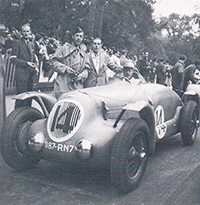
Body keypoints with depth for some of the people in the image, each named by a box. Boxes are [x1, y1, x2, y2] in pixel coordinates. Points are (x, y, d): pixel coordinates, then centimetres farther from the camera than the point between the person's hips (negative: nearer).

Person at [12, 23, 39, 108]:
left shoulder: (32, 44, 19)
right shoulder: (17, 43, -2)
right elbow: (14, 59, -8)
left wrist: (36, 67, 5)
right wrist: (26, 63, -17)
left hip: (31, 74, 7)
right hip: (21, 74, -6)